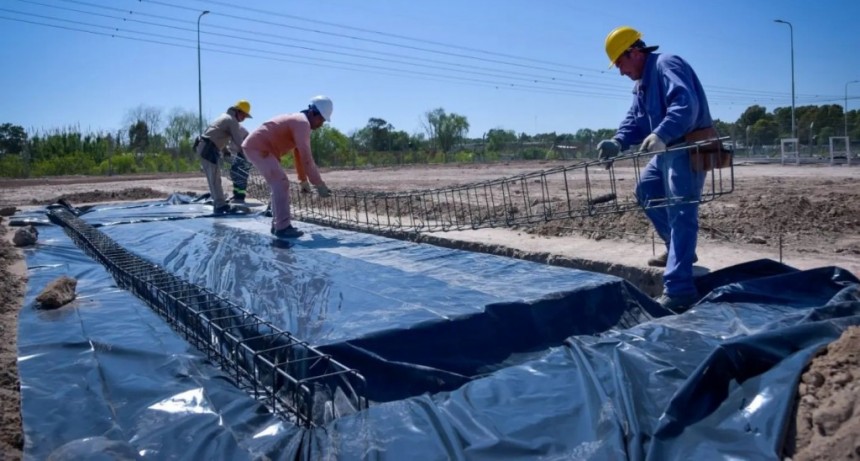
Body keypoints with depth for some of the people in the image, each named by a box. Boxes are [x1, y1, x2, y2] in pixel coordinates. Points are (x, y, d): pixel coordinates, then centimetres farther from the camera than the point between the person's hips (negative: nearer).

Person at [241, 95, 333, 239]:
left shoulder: (299, 122, 14)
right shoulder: (302, 123, -19)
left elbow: (301, 155, 21)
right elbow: (306, 158, -25)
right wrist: (319, 185, -22)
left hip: (256, 147, 11)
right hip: (257, 147, -11)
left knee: (279, 184, 13)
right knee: (281, 183, -15)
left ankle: (278, 224, 17)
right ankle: (283, 227, -14)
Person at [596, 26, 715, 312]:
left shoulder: (667, 65, -14)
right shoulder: (642, 82, 19)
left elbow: (685, 105, -30)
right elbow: (635, 119, 12)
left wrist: (660, 135, -45)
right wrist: (618, 142, -7)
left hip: (690, 148, -11)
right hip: (669, 149, 11)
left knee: (680, 213, -16)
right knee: (646, 191, 23)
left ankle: (678, 290, -20)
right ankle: (678, 249, 34)